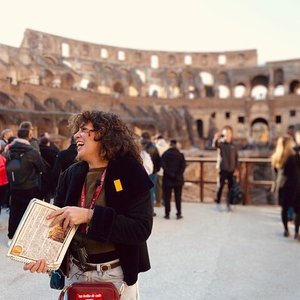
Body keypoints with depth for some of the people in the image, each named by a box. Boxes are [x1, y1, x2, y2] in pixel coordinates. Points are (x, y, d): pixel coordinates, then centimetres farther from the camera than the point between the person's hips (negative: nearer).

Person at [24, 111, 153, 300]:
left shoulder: (130, 173, -12)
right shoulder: (71, 174, 2)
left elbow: (141, 229, -20)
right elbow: (57, 221, 5)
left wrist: (89, 215, -27)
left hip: (116, 274, -4)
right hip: (76, 271, 4)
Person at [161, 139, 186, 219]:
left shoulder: (165, 154, -2)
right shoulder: (180, 155, -1)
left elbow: (163, 165, -11)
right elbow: (183, 166, -8)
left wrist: (169, 173, -9)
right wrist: (178, 174, -4)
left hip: (167, 179, -1)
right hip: (178, 179, 1)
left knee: (167, 197, 6)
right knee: (178, 197, 8)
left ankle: (167, 214, 5)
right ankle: (179, 213, 10)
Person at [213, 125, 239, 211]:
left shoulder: (234, 146, 7)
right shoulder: (221, 143, -3)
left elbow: (236, 158, 10)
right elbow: (215, 145, -26)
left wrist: (236, 169, 5)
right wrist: (215, 139, -47)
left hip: (231, 170, 3)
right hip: (223, 169, -3)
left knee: (231, 187, 7)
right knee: (220, 186, -1)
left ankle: (228, 204, 19)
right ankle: (218, 203, 11)